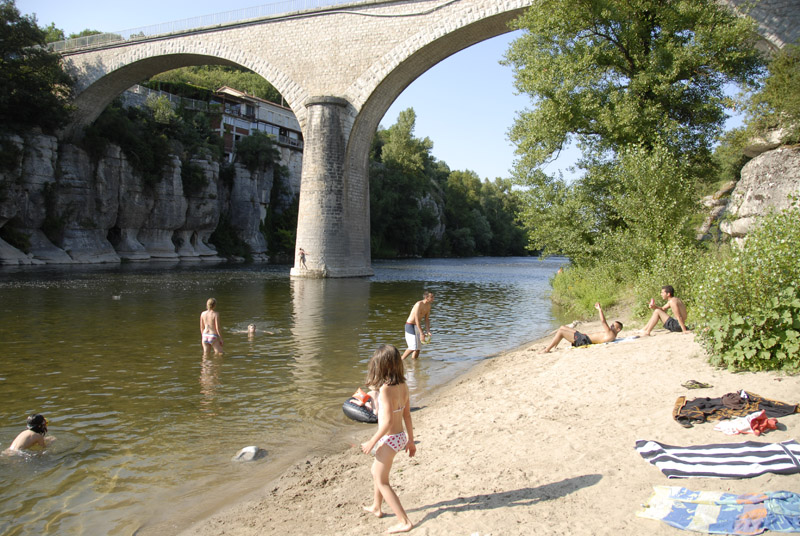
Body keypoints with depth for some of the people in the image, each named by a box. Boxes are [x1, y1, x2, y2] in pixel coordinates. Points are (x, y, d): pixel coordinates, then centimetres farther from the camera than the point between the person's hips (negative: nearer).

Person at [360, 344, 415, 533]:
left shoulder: (385, 389, -24)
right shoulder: (403, 386, -2)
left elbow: (388, 421, -26)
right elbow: (407, 416, 6)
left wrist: (372, 442, -15)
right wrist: (410, 440, 14)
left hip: (389, 439, -8)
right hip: (401, 437, 8)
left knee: (382, 481, 9)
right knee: (376, 472, 28)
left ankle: (404, 521, 10)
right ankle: (376, 507, 46)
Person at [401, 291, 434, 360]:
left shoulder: (428, 306, 4)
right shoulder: (419, 305, -23)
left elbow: (427, 319, 8)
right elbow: (417, 320, -26)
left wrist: (428, 331, -4)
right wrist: (421, 333, -28)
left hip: (417, 326, 9)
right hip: (410, 326, -9)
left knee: (418, 347, 8)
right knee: (413, 347, -14)